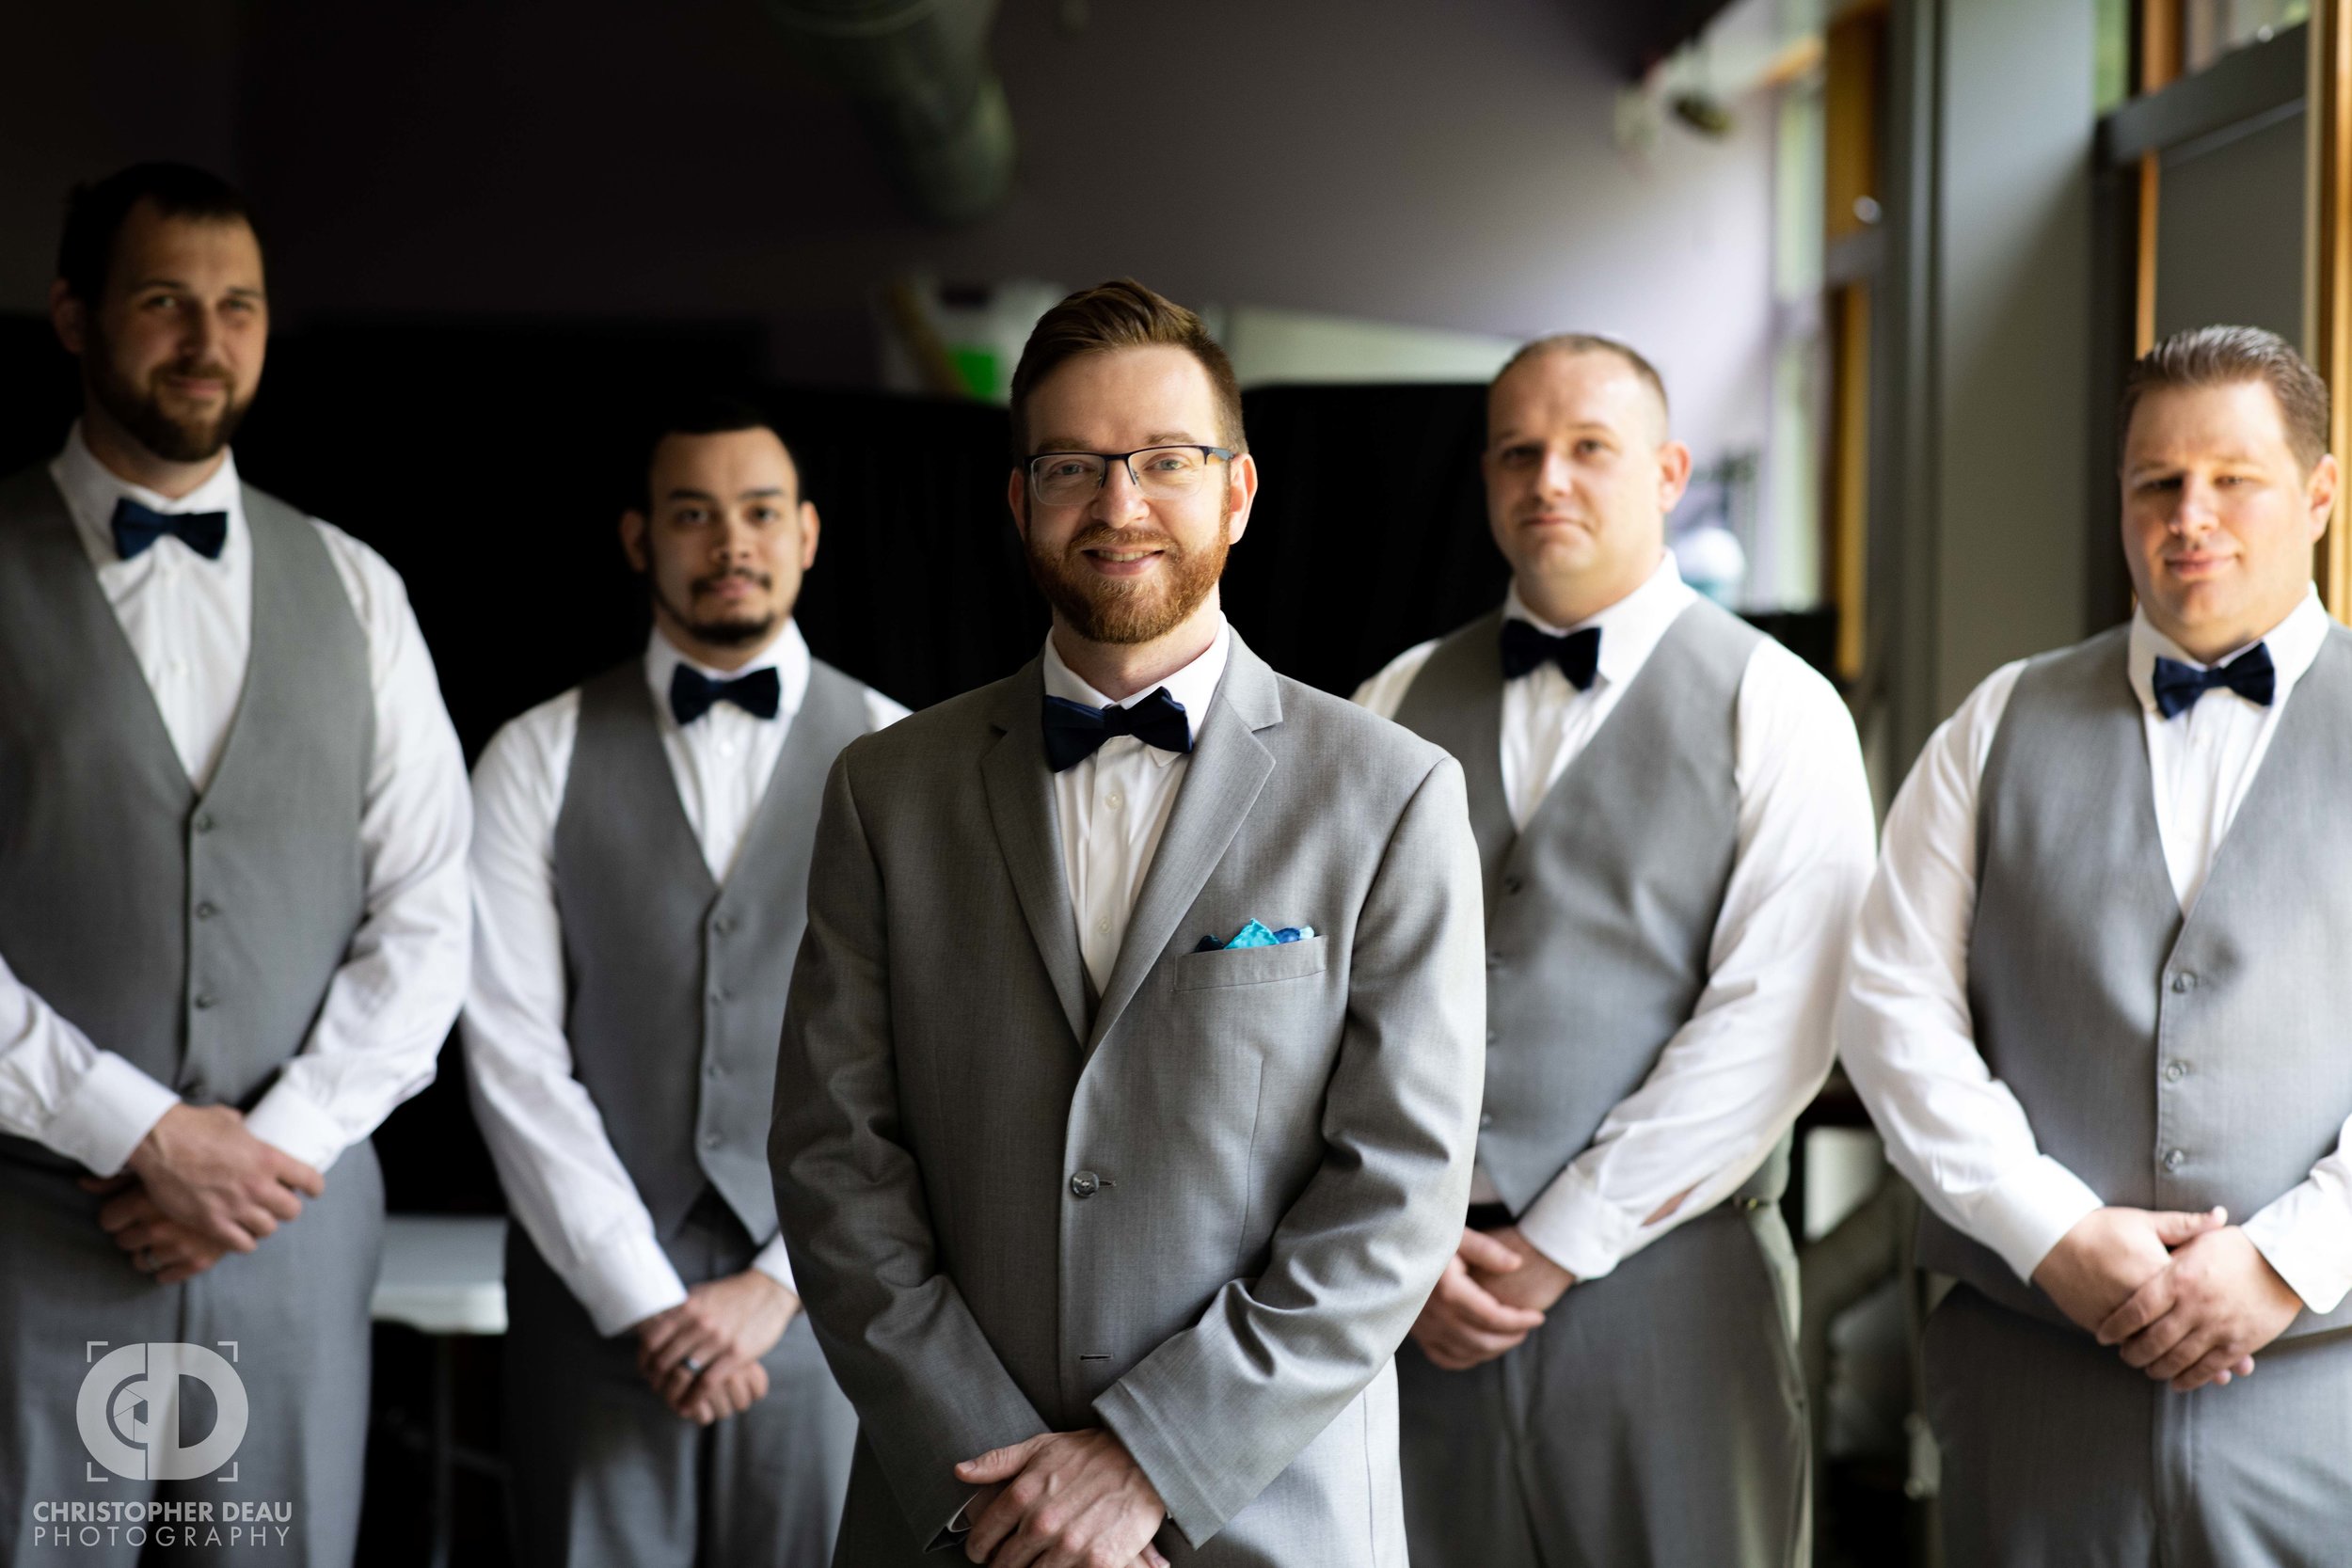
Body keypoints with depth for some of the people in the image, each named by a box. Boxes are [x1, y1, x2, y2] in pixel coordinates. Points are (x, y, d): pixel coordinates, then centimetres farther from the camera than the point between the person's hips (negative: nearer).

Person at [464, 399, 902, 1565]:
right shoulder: (537, 759, 3)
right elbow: (513, 1050, -3)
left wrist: (782, 1281, -8)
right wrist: (642, 1297, -10)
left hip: (821, 1300, 0)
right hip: (595, 1299, 0)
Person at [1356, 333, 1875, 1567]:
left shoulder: (1777, 712, 0)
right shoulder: (1397, 704, 11)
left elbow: (1772, 1027, -10)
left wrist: (1556, 1247, -12)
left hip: (1661, 1280, -2)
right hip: (1412, 1300, 3)